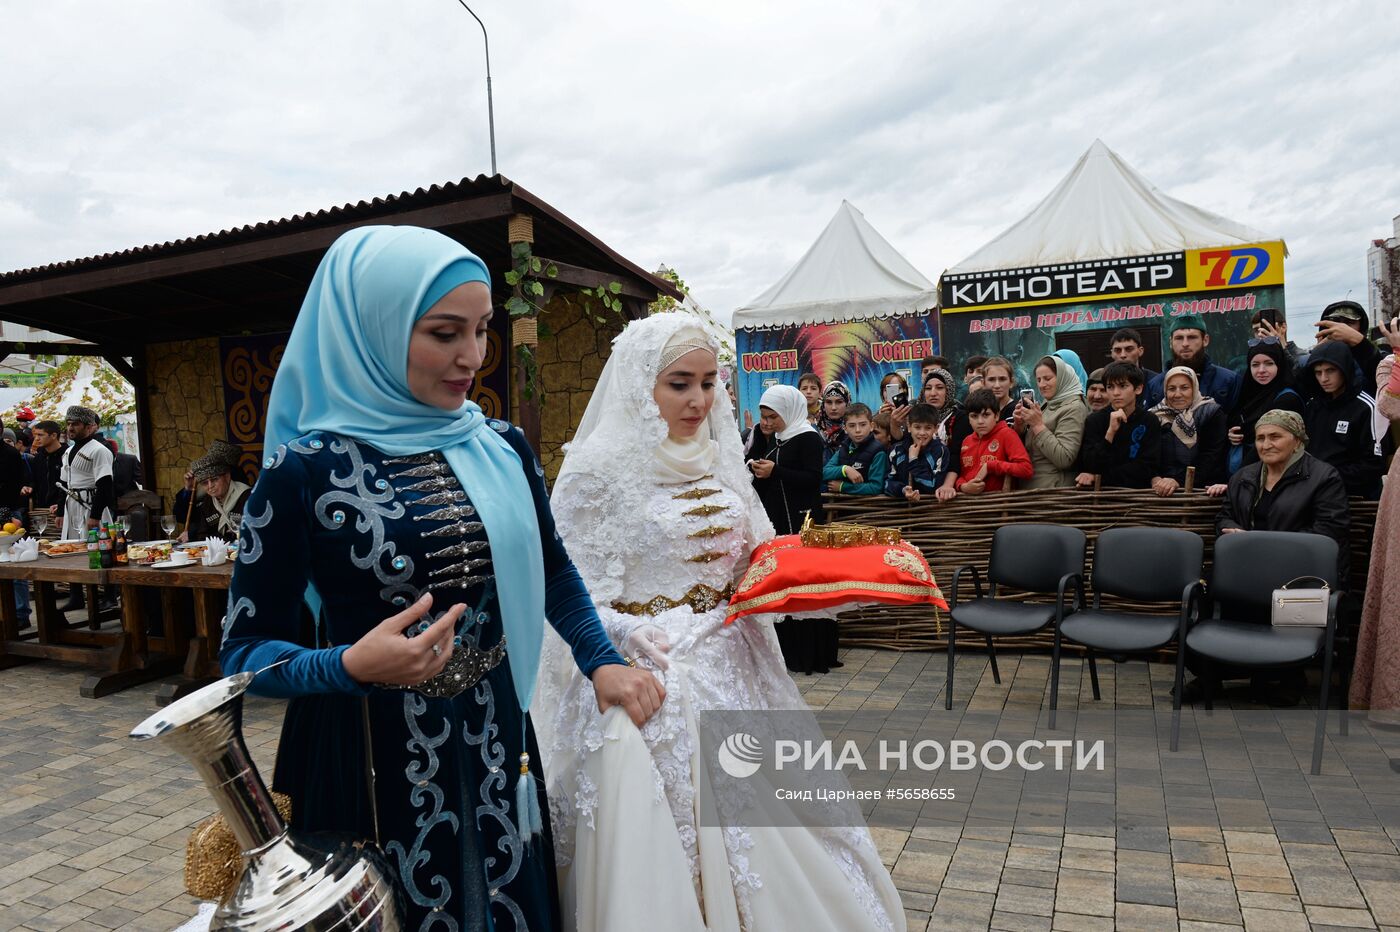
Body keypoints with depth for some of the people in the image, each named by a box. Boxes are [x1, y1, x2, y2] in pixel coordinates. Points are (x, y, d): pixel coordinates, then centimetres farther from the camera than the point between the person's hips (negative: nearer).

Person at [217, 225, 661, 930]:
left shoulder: (502, 449, -2)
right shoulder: (305, 470, -14)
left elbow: (551, 569, 13)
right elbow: (244, 649, -8)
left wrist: (601, 662, 1)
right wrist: (353, 667, -26)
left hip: (496, 749, 4)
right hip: (369, 765, -4)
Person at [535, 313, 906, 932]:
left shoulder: (719, 457, 8)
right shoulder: (597, 469, -10)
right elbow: (578, 592, -10)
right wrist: (627, 633, -27)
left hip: (733, 671, 6)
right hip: (652, 678, -5)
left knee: (758, 844, 14)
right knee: (663, 846, 4)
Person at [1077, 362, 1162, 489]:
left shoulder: (1150, 422, 0)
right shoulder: (1093, 420, 1)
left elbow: (1149, 468, -5)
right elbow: (1091, 467, -6)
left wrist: (1099, 477, -11)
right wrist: (1110, 432, -18)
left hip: (1137, 490, 0)